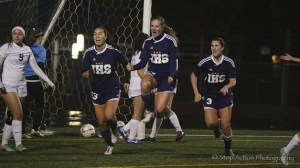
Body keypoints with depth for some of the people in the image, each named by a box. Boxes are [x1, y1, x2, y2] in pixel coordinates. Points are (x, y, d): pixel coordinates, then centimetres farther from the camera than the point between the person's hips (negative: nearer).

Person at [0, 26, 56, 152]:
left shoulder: (27, 50, 9)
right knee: (18, 113, -17)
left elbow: (35, 68, 12)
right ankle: (18, 144, -14)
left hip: (21, 85, 5)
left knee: (13, 115, 5)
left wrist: (50, 82, 9)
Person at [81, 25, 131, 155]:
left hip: (112, 88, -3)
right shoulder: (89, 53, -7)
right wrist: (86, 74, -26)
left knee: (109, 116, -22)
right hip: (97, 90, 3)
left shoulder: (113, 51, -14)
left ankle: (115, 129, 14)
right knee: (101, 121, 5)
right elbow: (84, 72, -6)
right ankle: (110, 145, 25)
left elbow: (126, 63, 0)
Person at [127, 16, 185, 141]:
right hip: (153, 73, 3)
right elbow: (143, 61, 1)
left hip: (167, 77, -3)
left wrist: (171, 76, -25)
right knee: (144, 84, -36)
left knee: (160, 108, -15)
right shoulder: (148, 42, 4)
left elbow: (174, 60, -10)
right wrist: (133, 67, -20)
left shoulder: (170, 41, -8)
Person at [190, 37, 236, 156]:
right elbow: (193, 75, 4)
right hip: (209, 96, 0)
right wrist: (196, 93, -2)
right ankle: (216, 126, 23)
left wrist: (227, 87, -33)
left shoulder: (229, 63, -11)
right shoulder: (205, 62, -11)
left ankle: (228, 148, 17)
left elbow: (233, 81, -10)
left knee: (225, 125, -8)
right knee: (210, 123, -17)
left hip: (224, 95, 0)